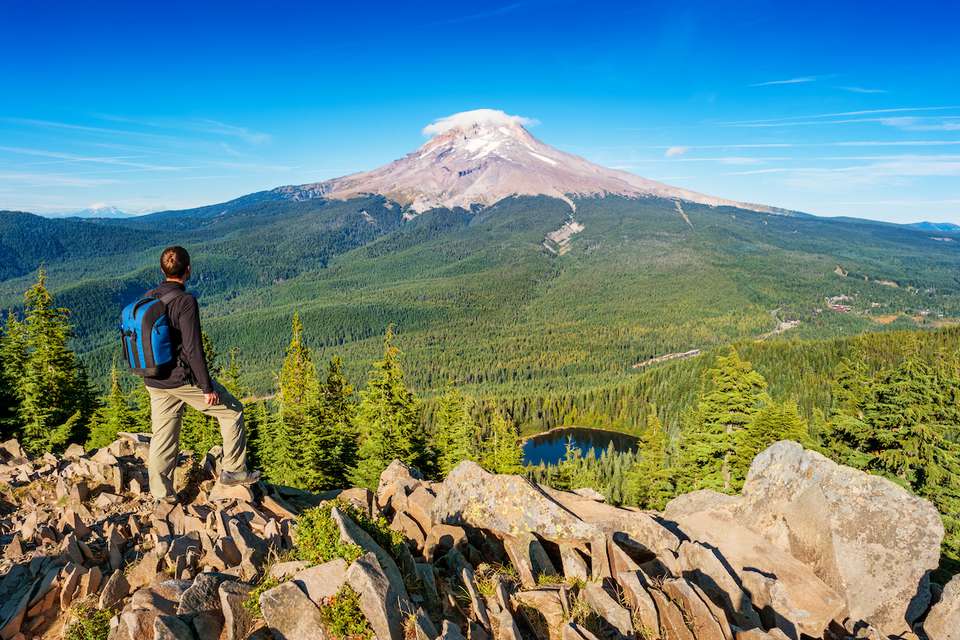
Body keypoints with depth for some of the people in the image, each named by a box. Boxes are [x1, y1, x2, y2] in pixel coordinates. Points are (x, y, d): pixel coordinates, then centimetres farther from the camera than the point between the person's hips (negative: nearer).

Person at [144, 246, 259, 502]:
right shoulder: (185, 301, -18)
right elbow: (193, 349, -21)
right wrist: (208, 388, -15)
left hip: (155, 382, 7)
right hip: (183, 379, -7)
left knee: (163, 436, 14)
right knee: (231, 411, 11)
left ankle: (161, 493, 21)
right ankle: (233, 470, 16)